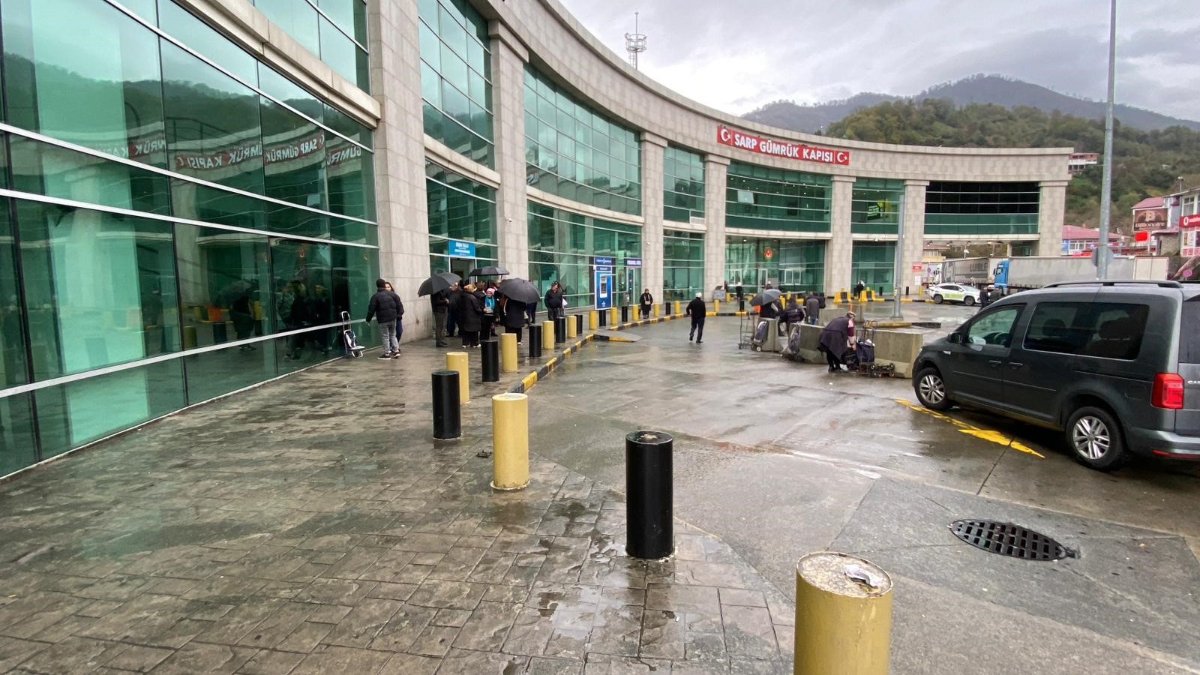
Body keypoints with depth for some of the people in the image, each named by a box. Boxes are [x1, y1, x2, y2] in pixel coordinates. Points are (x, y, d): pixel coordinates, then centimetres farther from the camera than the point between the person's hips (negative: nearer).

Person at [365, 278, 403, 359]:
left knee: (385, 336, 2)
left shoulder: (375, 296, -7)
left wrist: (368, 319, 3)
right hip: (393, 318, 4)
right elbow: (399, 305, 6)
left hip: (383, 320, -4)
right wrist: (399, 314, 15)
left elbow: (371, 309, -6)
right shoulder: (392, 294, 4)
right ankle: (396, 350, 10)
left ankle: (387, 353, 3)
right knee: (392, 335, 16)